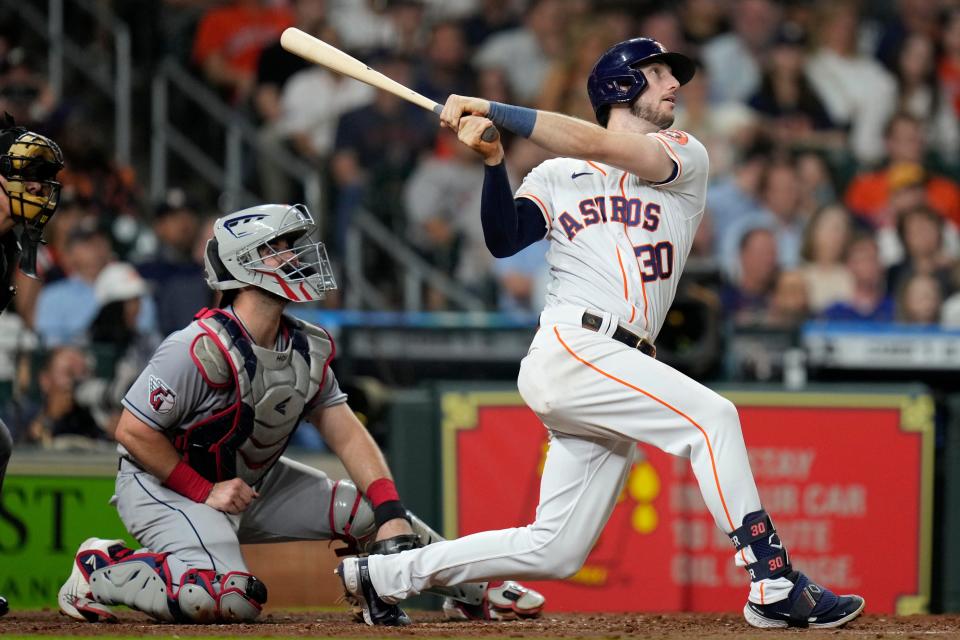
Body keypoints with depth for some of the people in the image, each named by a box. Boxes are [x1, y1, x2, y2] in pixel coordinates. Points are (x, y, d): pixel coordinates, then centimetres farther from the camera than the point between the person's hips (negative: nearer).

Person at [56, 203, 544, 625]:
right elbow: (134, 431, -23)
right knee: (227, 598, -32)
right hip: (166, 484, -8)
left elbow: (346, 434, -1)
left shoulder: (307, 350, -1)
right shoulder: (202, 348, -26)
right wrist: (205, 492, -21)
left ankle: (473, 591, 15)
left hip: (253, 483, 8)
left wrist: (391, 514, -13)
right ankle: (101, 571, -12)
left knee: (371, 513, -1)